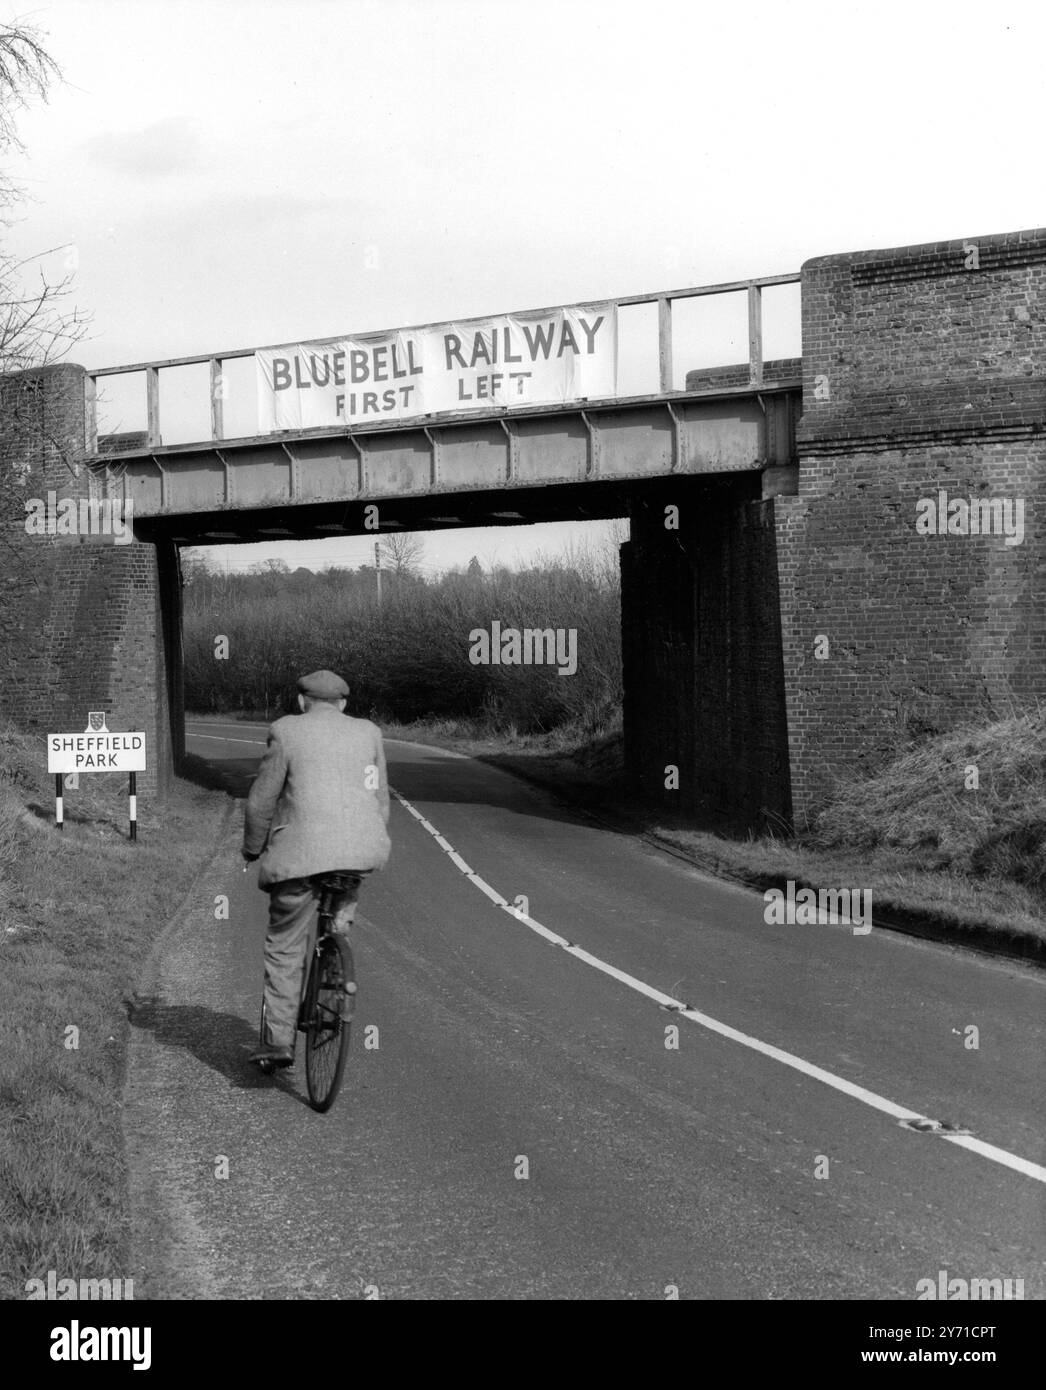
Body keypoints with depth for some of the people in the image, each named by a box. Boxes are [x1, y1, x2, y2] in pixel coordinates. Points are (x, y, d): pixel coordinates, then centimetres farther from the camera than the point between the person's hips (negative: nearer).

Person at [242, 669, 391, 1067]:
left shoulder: (286, 732, 2)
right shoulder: (369, 732, 12)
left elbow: (261, 801, 3)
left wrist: (253, 848, 18)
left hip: (301, 854, -3)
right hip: (362, 849, 3)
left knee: (284, 948, 7)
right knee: (344, 895, 35)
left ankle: (278, 1041, 6)